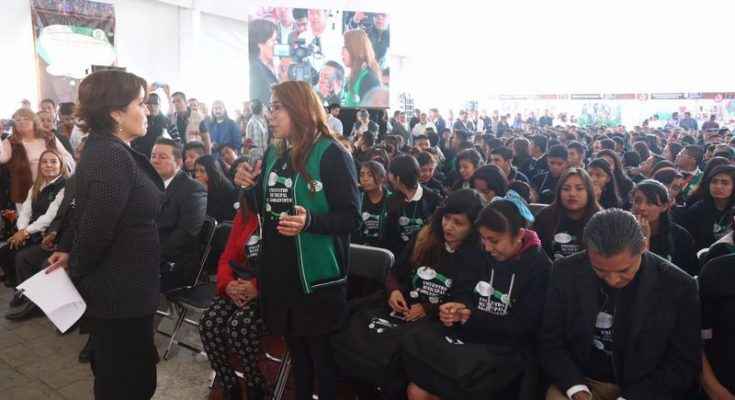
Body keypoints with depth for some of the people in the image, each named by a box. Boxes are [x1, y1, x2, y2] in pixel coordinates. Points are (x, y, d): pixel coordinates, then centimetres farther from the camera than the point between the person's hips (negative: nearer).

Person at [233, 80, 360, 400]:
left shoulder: (331, 154, -13)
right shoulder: (273, 155, 9)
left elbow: (351, 217, -16)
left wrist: (310, 221, -31)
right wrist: (252, 187, -2)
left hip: (316, 276, -6)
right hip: (278, 274, 7)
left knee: (322, 356, 6)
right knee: (296, 351, 21)